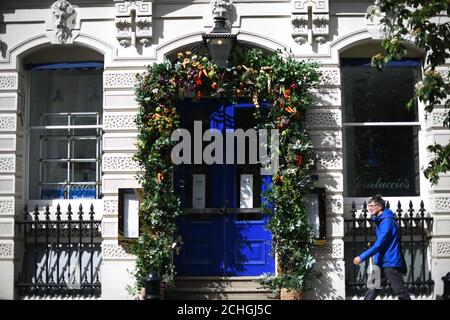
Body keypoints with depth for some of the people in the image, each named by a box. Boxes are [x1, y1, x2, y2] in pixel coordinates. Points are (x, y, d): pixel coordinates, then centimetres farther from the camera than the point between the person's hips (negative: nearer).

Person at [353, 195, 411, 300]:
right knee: (372, 291, 7)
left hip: (391, 264, -9)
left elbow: (379, 245, -23)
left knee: (401, 293, -2)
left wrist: (362, 257, -23)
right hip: (382, 264, 10)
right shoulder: (380, 221, 14)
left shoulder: (387, 222, -17)